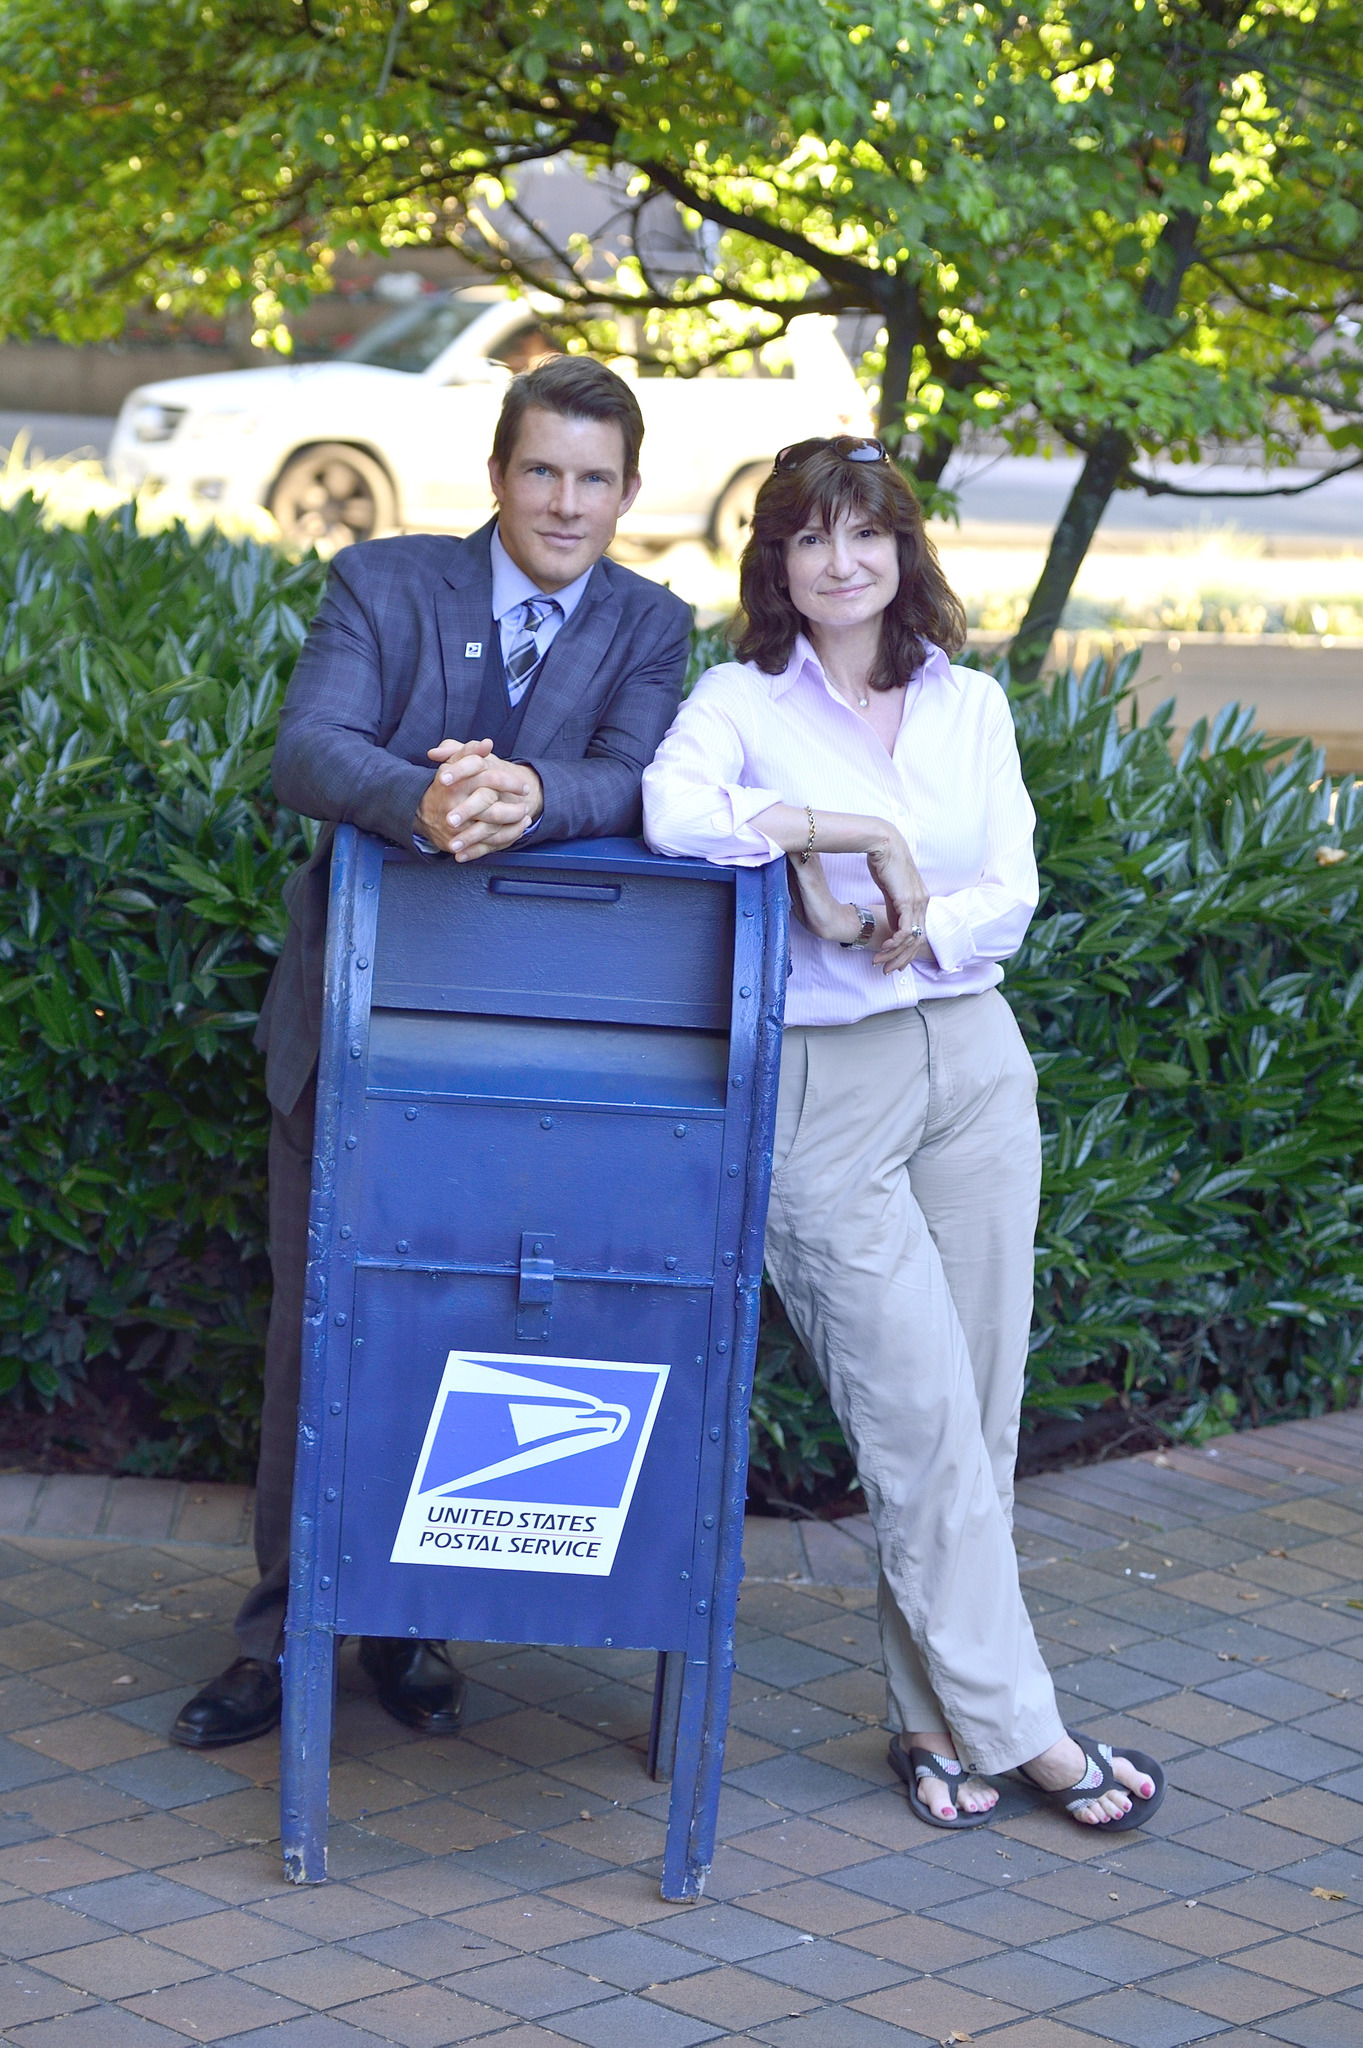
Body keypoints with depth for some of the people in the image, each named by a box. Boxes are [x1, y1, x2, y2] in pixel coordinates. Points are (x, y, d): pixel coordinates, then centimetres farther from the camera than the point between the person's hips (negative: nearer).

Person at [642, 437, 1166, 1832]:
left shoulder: (970, 707, 11)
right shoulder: (742, 700, 0)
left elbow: (1012, 896, 5)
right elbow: (673, 810, -22)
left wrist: (919, 925, -12)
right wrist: (851, 833, -19)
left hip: (971, 1062, 4)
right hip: (820, 1087, -4)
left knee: (977, 1412, 5)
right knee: (919, 1417, -5)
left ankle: (934, 1716, 16)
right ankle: (1014, 1724, 3)